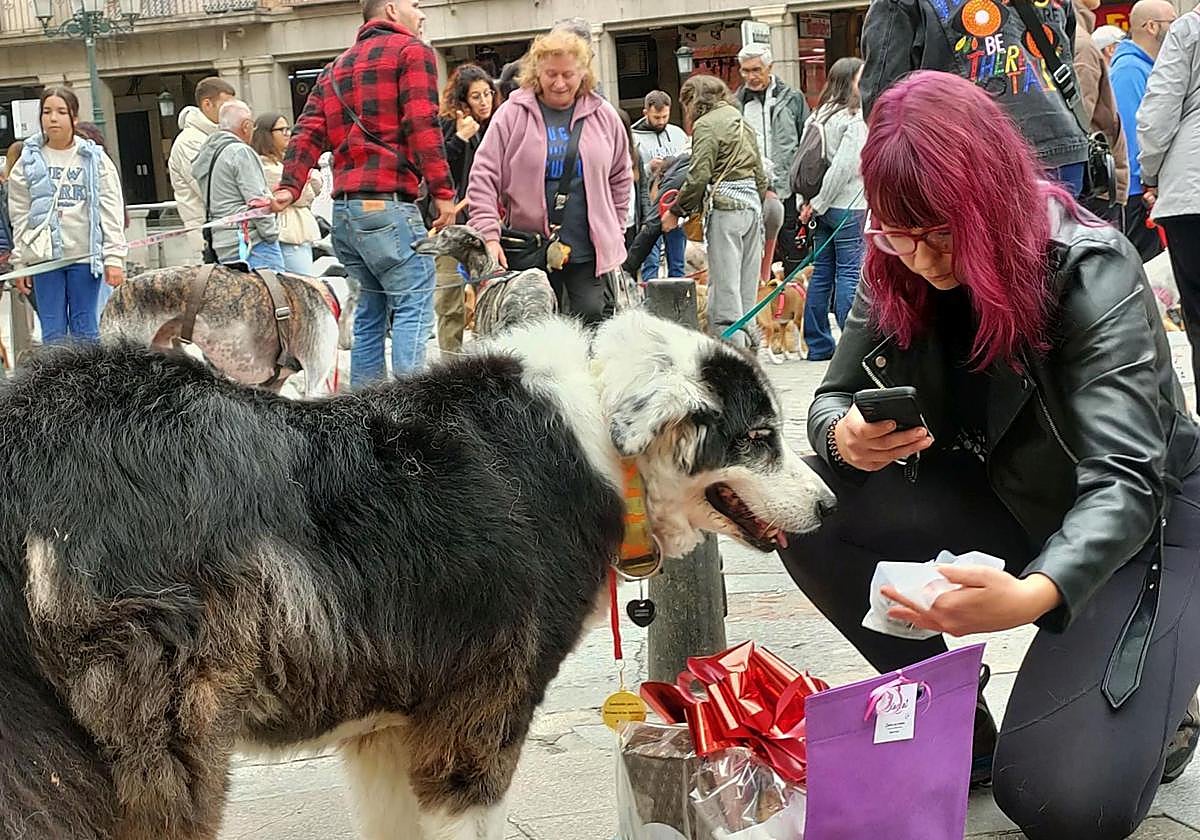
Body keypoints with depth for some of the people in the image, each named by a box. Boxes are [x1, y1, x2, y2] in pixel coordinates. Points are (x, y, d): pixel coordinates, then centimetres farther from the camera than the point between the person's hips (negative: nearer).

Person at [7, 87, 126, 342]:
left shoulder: (95, 159, 2)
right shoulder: (28, 163, 6)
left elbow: (112, 212, -1)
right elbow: (20, 217, 8)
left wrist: (114, 258, -7)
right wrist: (20, 263, 4)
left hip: (85, 255, -1)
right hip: (44, 257, 1)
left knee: (86, 331, 4)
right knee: (53, 334, 4)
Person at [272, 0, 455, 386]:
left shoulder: (336, 68, 24)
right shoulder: (412, 51, 2)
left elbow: (309, 133, 11)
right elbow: (422, 126, -10)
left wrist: (290, 187, 2)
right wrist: (442, 192, -9)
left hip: (344, 209, 8)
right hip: (388, 203, -8)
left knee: (371, 309, 14)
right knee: (414, 304, -7)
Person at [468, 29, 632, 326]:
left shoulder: (604, 116, 7)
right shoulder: (513, 114, -1)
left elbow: (620, 179, 18)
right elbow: (484, 177, -3)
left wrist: (615, 233, 14)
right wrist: (489, 235, -12)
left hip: (590, 249, 2)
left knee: (594, 321, -4)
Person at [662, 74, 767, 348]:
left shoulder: (706, 124, -5)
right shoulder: (741, 121, 20)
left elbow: (698, 176, -13)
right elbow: (760, 175, 21)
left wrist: (676, 211, -3)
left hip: (725, 205, -8)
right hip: (752, 203, 8)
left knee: (724, 285, -8)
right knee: (746, 286, 10)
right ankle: (746, 345, 13)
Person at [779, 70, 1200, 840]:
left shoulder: (1094, 273, -27)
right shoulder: (898, 272, -12)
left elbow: (1123, 482, -36)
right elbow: (835, 396, -5)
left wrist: (1034, 594, -57)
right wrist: (844, 439, -33)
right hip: (999, 500, 6)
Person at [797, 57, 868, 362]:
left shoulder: (818, 115, 11)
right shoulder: (853, 119, -12)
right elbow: (843, 166, -17)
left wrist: (806, 202, 9)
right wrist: (818, 203, -10)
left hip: (823, 209, 7)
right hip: (848, 208, -7)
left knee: (821, 273, 10)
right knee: (849, 273, -5)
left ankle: (818, 345, 14)